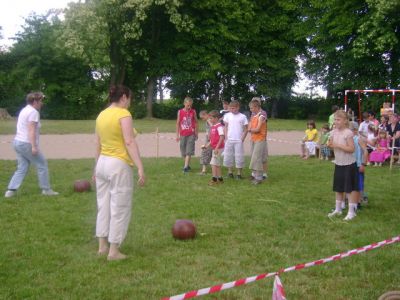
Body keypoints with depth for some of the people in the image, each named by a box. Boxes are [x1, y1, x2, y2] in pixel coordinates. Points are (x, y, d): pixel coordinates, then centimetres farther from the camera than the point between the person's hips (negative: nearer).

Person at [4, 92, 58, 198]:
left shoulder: (25, 110, 18)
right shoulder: (33, 112, -12)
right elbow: (31, 130, -21)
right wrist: (34, 146, -24)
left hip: (18, 142, 9)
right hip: (27, 144, -9)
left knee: (22, 168, 10)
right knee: (42, 165, 3)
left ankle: (11, 190, 3)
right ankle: (46, 189, 9)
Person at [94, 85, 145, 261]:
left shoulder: (101, 115, 10)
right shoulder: (123, 114, -11)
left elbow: (97, 145, 13)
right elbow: (129, 142, -20)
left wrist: (97, 167, 21)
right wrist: (140, 167, -22)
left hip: (102, 163, 8)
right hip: (119, 165, -8)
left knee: (103, 206, 14)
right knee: (120, 208, 1)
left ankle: (103, 246, 22)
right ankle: (113, 251, 5)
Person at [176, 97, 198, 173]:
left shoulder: (193, 111, 0)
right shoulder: (180, 112, 0)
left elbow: (196, 122, 8)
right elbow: (178, 123, 4)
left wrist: (196, 133, 9)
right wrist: (177, 135, 3)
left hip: (191, 134, -1)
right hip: (183, 134, 2)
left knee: (189, 151, -8)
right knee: (183, 151, 9)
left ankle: (186, 167, -9)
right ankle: (187, 165, 25)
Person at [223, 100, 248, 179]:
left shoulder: (242, 117, 0)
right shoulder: (227, 115, 5)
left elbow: (246, 129, 2)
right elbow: (226, 127, 9)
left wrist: (242, 139, -6)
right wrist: (226, 138, 0)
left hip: (239, 141, -2)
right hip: (229, 140, 2)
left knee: (239, 157, -1)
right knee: (228, 156, 4)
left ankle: (239, 173, 7)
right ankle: (230, 172, 16)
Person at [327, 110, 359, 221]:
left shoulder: (348, 133, -17)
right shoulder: (333, 132, 2)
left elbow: (352, 149, -20)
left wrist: (338, 145, -26)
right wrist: (330, 145, -14)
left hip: (349, 164, -7)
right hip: (338, 164, 7)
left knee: (350, 188, -1)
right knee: (338, 188, 16)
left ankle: (351, 211, 8)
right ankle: (338, 209, 29)